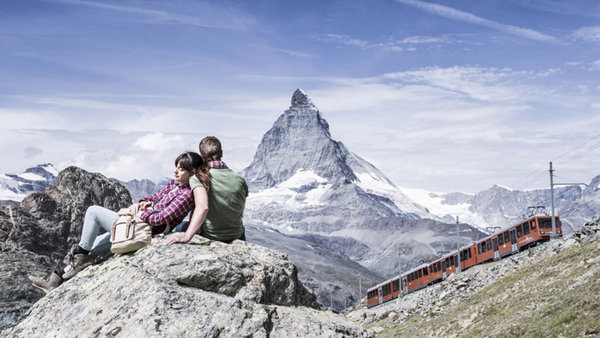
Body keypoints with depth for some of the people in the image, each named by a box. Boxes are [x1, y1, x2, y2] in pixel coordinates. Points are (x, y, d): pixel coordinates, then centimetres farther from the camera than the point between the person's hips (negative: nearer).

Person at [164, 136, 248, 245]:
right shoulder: (240, 180, -6)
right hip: (236, 238, 3)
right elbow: (240, 214, 6)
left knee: (180, 228, 30)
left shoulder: (197, 178, -19)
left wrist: (185, 238, -44)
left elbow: (202, 207, -37)